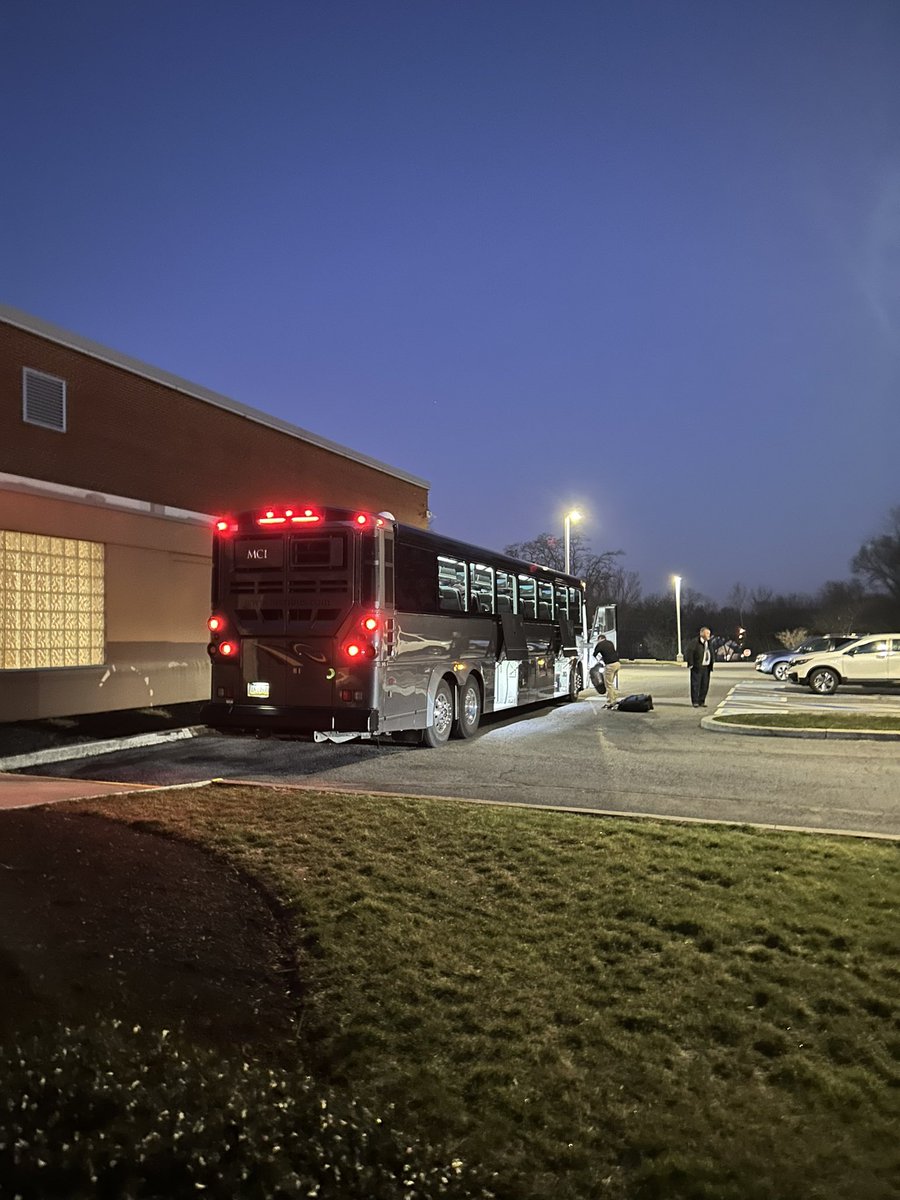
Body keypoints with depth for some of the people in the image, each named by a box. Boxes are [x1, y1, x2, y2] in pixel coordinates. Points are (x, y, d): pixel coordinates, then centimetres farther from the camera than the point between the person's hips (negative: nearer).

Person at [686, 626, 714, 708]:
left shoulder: (709, 643, 16)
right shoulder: (695, 643, -8)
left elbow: (711, 655, 21)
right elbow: (689, 653, -12)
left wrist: (711, 666, 15)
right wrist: (691, 664, -17)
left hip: (706, 667, 7)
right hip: (697, 667, -7)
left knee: (705, 685, 7)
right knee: (695, 684, -4)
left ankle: (701, 701, 17)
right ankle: (695, 702, 3)